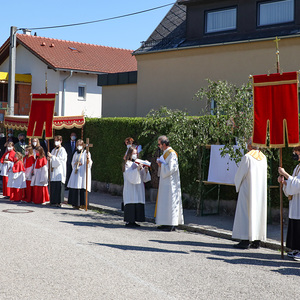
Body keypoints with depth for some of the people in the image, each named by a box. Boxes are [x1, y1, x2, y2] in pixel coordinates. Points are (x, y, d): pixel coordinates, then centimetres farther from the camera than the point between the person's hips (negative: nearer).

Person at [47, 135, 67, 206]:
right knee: (53, 186, 4)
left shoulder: (62, 150, -3)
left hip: (59, 170, -7)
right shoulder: (54, 150, 19)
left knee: (59, 185, -10)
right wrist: (49, 158, -1)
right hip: (53, 170, 7)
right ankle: (53, 201, 9)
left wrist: (52, 156, -16)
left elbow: (60, 159, -14)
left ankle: (59, 201, -10)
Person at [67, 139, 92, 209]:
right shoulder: (76, 153, 17)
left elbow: (89, 164, -8)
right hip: (76, 172, 6)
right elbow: (73, 163, 21)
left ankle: (82, 203, -6)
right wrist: (76, 163, -2)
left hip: (83, 173, -6)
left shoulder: (86, 153, -1)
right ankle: (75, 203, 10)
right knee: (74, 188, 3)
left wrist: (88, 159, -31)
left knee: (82, 188, -9)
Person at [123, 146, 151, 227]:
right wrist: (137, 169, -26)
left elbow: (142, 176, 14)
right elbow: (129, 175, -16)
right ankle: (128, 221, -6)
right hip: (130, 188, -7)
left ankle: (133, 221, 7)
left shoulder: (137, 163, 18)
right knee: (131, 204, -10)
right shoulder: (127, 164, -3)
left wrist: (145, 170, -4)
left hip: (137, 187, 7)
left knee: (138, 204, 3)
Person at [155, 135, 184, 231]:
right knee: (164, 201, 11)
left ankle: (171, 225, -6)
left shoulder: (171, 153, -16)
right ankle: (166, 223, 15)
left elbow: (171, 168, -21)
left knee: (170, 201, -8)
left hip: (170, 183, -10)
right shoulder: (166, 153, 15)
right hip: (165, 183, 10)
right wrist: (161, 165, 5)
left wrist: (161, 165, -9)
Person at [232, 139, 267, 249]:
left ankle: (246, 241, -6)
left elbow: (239, 174, -7)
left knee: (246, 212, -4)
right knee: (259, 212, 9)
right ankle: (257, 241, 12)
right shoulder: (263, 158, 7)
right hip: (260, 191, 7)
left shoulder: (247, 157, -13)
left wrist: (238, 186, 11)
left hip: (248, 190, -7)